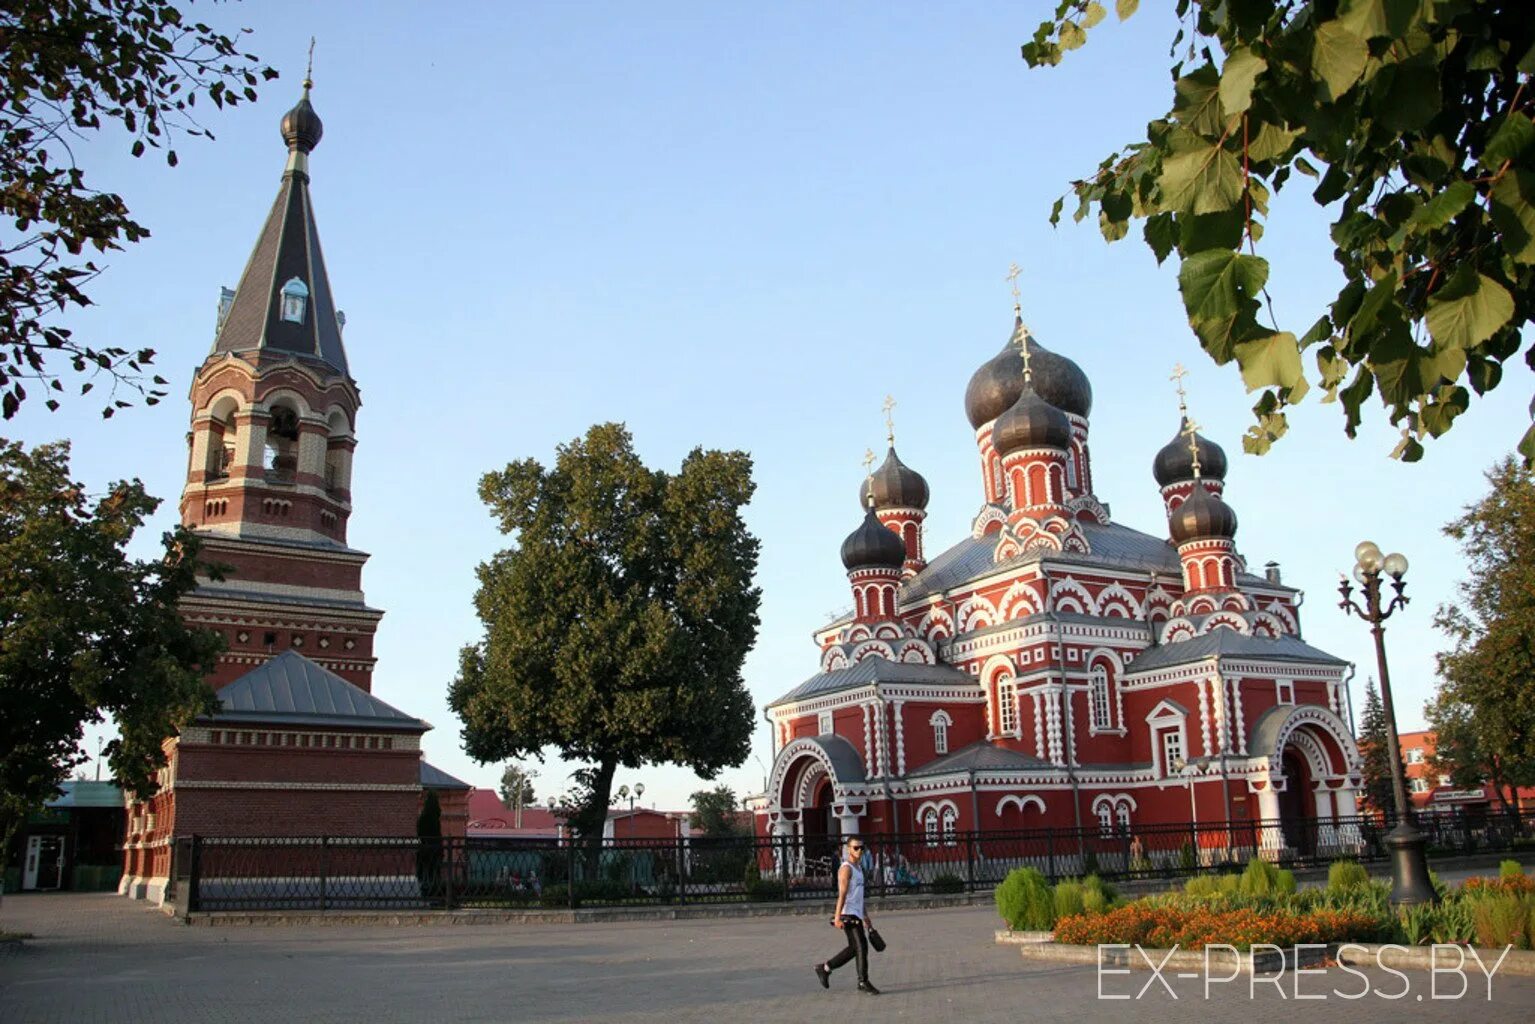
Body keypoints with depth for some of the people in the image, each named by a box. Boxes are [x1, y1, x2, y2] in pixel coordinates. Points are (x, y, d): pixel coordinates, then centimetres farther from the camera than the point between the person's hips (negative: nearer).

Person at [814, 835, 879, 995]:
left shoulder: (858, 868, 18)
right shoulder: (846, 868, -11)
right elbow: (842, 894, -19)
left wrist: (866, 917, 24)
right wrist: (837, 916, -24)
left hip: (856, 915, 9)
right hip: (848, 915, -9)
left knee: (854, 948, 13)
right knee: (861, 947, -8)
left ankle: (825, 968, 22)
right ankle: (863, 982, 0)